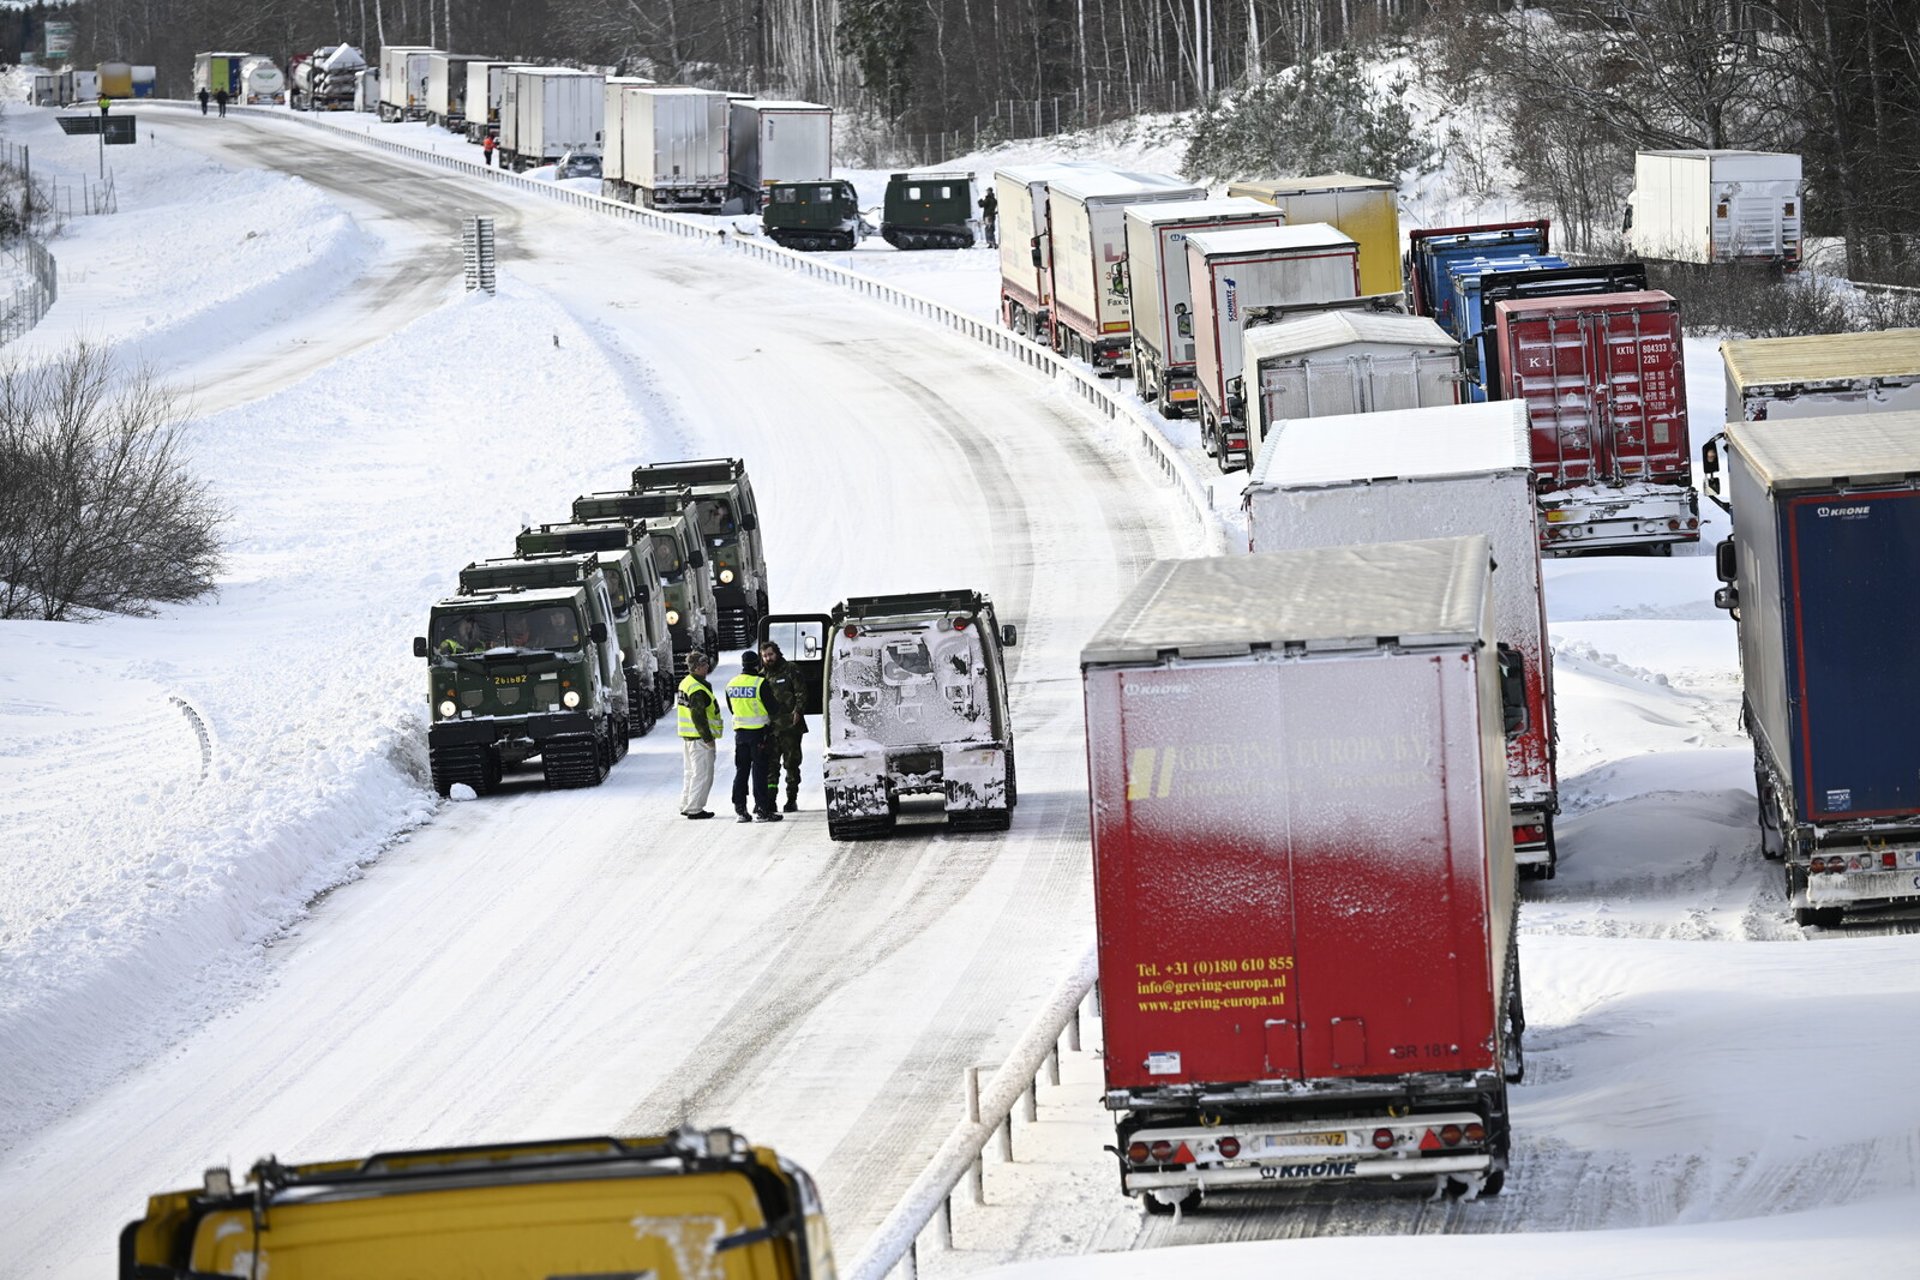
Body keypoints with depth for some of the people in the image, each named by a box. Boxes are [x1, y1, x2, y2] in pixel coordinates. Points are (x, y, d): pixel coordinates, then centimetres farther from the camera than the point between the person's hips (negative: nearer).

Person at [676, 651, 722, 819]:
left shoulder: (686, 683, 12)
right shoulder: (698, 690, -20)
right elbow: (698, 716, -23)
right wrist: (708, 738, -18)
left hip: (687, 736, 10)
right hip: (699, 738, -10)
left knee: (692, 772, 19)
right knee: (702, 774, -3)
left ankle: (686, 806, 25)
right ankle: (694, 809, -1)